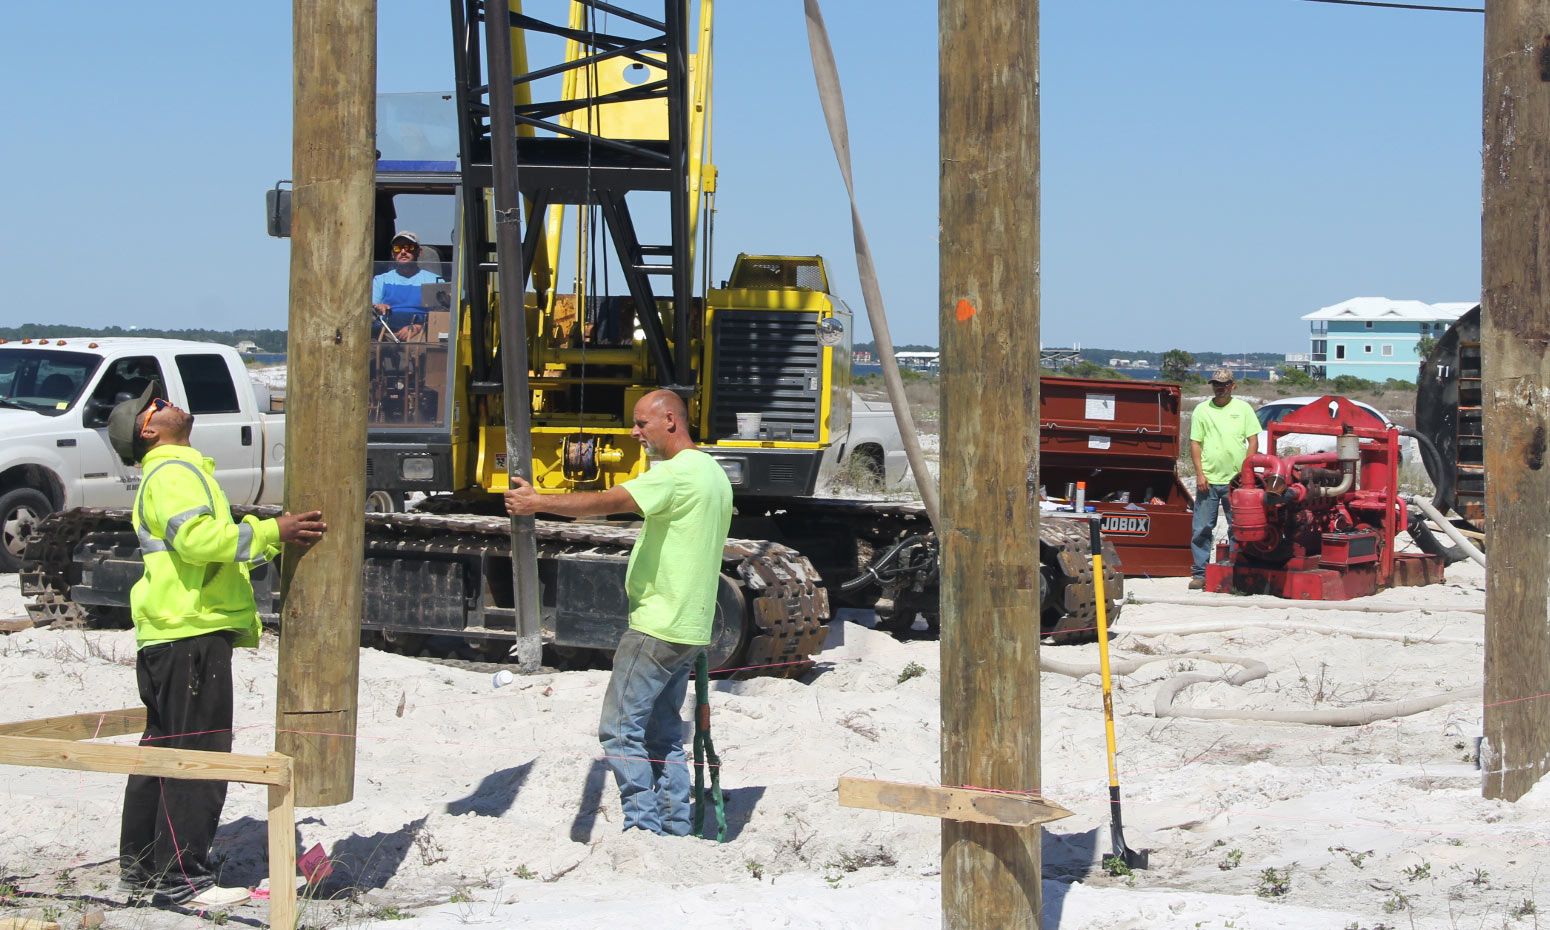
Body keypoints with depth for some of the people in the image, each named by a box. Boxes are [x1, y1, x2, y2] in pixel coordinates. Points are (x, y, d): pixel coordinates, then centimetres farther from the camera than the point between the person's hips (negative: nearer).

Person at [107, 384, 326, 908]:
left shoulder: (171, 473, 25)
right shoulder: (174, 473, -10)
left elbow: (216, 541, 27)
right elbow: (196, 537, -25)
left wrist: (275, 539, 20)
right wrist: (271, 532, -21)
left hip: (169, 636, 11)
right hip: (190, 634, -11)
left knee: (163, 748, 15)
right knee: (199, 752, -10)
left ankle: (141, 867, 22)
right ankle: (182, 878, -9)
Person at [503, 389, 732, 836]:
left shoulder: (679, 472, -15)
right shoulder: (712, 473, 18)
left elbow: (610, 501, -24)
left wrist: (537, 502, -22)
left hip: (657, 626, -10)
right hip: (690, 630, 10)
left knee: (620, 728, -8)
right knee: (663, 733, 14)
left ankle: (643, 826, -9)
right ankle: (675, 830, 15)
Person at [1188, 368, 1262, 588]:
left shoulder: (1243, 409, 5)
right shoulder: (1202, 410, 4)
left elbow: (1252, 440, 5)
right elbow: (1195, 444, 3)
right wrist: (1199, 474, -6)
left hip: (1236, 480, 0)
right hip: (1208, 480, 0)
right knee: (1202, 529, 0)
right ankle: (1200, 574, 6)